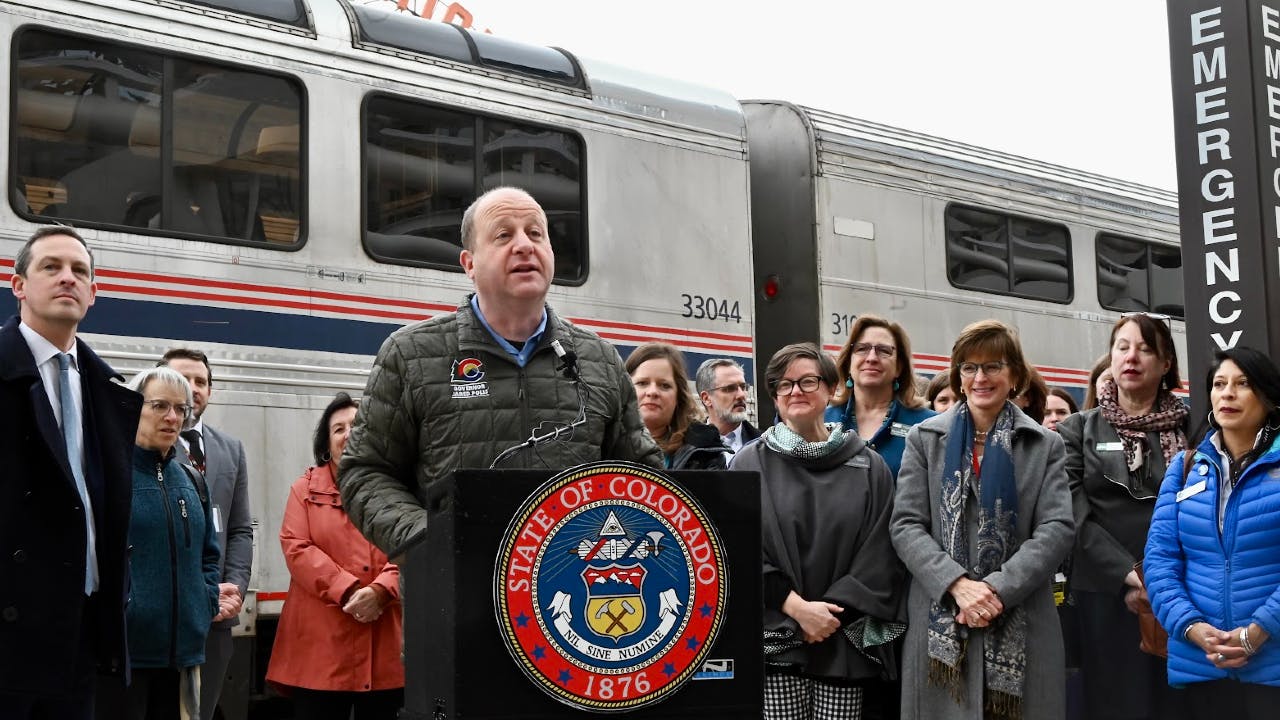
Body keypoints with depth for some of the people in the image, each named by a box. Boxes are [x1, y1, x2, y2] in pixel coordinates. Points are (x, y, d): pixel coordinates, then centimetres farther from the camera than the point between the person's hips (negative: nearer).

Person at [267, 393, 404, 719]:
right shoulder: (306, 488, 10)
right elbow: (296, 548, -2)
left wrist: (380, 591, -16)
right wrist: (348, 592, -13)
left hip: (385, 638, 0)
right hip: (321, 640, 0)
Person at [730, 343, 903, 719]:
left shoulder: (869, 467, 6)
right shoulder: (750, 464, 3)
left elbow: (881, 557, 2)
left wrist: (834, 611, -9)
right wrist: (795, 606, -13)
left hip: (844, 641, 1)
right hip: (775, 638, -1)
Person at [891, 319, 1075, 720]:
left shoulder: (1045, 445, 9)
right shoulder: (925, 439, 9)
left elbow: (1057, 529, -3)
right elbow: (905, 525, 0)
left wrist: (998, 589, -16)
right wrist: (957, 584, -15)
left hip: (1021, 627, 0)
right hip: (939, 624, 0)